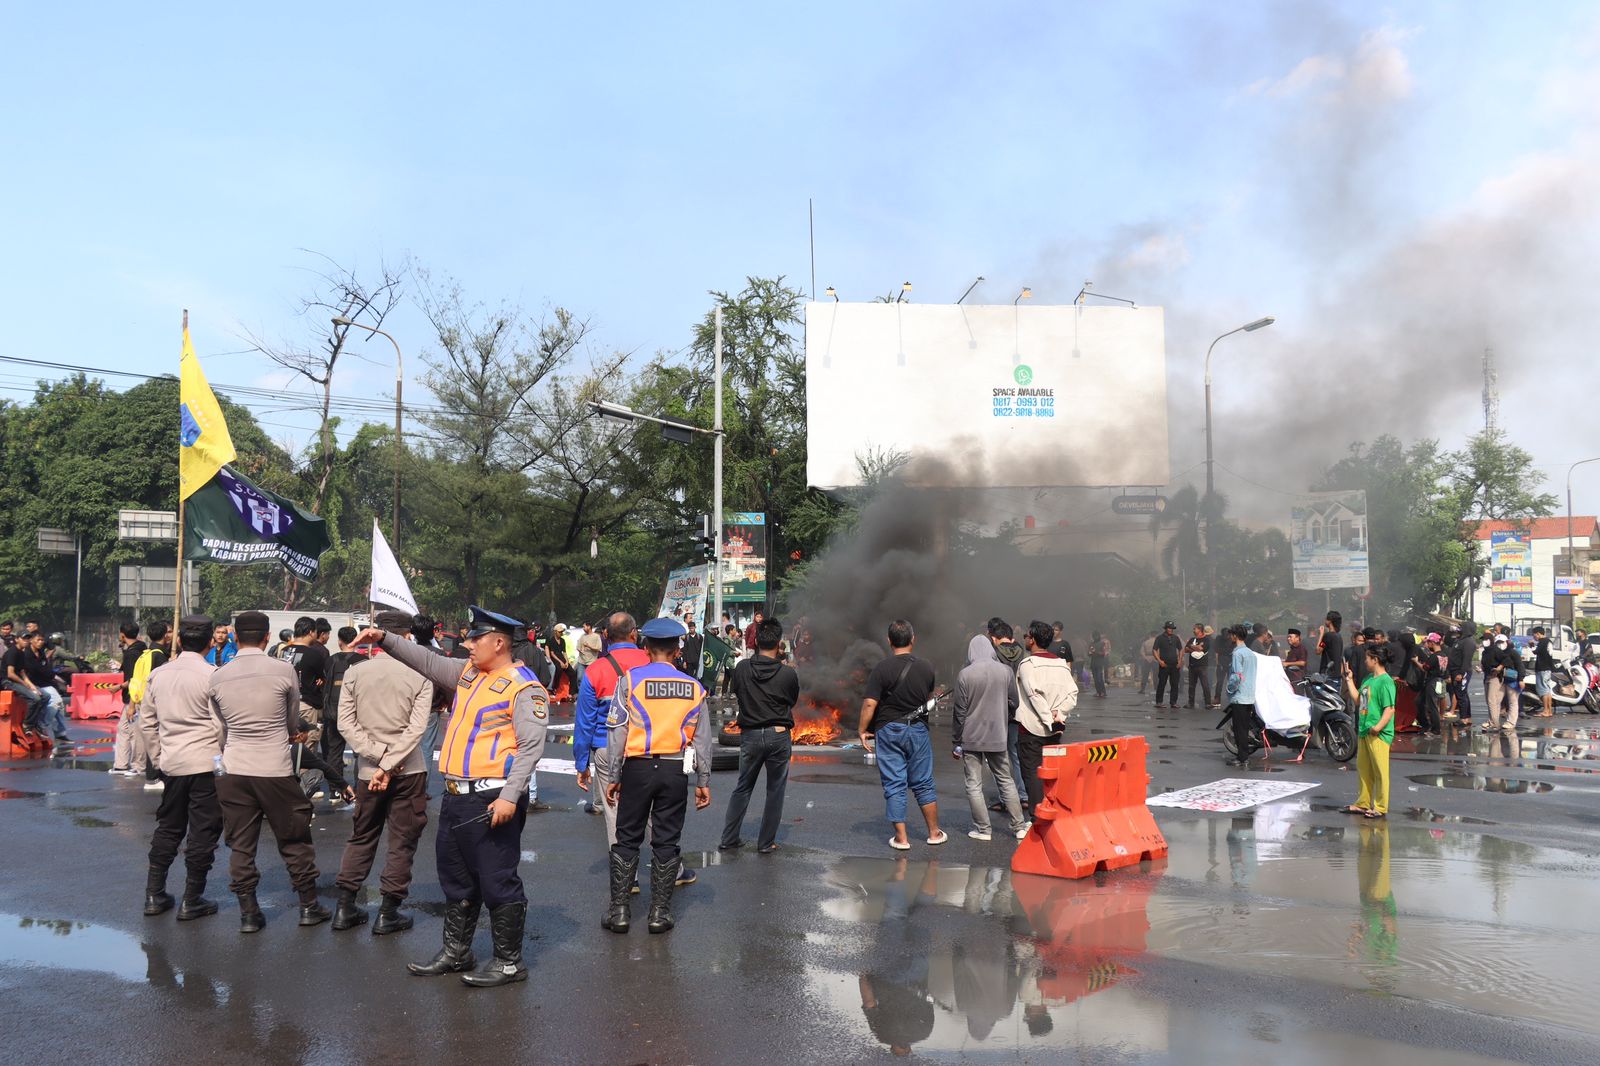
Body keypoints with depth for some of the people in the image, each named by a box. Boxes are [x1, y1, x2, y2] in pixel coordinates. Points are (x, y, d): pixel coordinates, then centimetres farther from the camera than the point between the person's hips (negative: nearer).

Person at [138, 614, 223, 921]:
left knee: (168, 827, 18)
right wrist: (223, 755, 2)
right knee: (203, 832, 3)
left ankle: (154, 895, 22)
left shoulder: (157, 675, 6)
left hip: (171, 763, 6)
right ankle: (191, 901, 7)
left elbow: (147, 723, 12)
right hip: (206, 763, -6)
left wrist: (157, 757, 20)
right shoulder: (211, 675, -12)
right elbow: (221, 724, -12)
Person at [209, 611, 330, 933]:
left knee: (241, 844, 11)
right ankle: (308, 905, 19)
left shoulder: (216, 677, 1)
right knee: (294, 839, 11)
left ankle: (248, 912, 15)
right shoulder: (284, 671, -7)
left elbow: (224, 723, 15)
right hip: (275, 769, -2)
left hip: (233, 769, 2)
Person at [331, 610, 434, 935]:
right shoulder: (420, 676, -11)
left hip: (368, 770, 3)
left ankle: (344, 907, 22)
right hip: (409, 771, -3)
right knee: (403, 841, 8)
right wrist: (389, 765, -12)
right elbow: (416, 729, -16)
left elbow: (345, 724, -6)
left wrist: (379, 756, -8)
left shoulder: (354, 672, -4)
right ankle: (388, 914, 11)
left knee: (361, 838, 19)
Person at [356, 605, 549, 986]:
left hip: (492, 800, -9)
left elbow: (531, 746, -19)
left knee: (497, 882, 1)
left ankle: (509, 961, 14)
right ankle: (455, 952, 34)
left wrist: (510, 797, -24)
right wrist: (385, 639, 12)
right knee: (457, 879, 19)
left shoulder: (523, 687, -14)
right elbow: (428, 661, 22)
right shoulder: (469, 674, 12)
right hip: (456, 797, 9)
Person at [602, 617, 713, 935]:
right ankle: (660, 912, 14)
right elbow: (702, 739, 5)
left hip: (638, 768, -1)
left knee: (627, 839, 10)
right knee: (666, 842, 9)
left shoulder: (630, 680, -4)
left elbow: (617, 732, -5)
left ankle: (619, 910, 13)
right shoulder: (694, 687, 3)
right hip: (675, 771, 2)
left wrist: (612, 777, 0)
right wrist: (703, 782, 11)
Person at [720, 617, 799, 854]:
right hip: (779, 735, -2)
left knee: (742, 787, 16)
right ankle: (766, 843, 15)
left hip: (750, 735, 2)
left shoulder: (741, 669, -8)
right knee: (775, 791, 11)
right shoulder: (788, 673, -11)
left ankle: (728, 839, 17)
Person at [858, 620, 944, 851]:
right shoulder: (926, 669, -1)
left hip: (888, 730, -3)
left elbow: (870, 704, -17)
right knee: (923, 784, 14)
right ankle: (934, 833, 21)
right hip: (918, 730, 3)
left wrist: (863, 731, -5)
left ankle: (901, 838, 6)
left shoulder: (881, 669, -13)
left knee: (894, 786, 4)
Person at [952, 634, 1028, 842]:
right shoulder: (1006, 671, -3)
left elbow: (960, 712, -9)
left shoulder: (965, 674, -11)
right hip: (997, 737, 3)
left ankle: (983, 829, 10)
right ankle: (1019, 826, 19)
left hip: (971, 738, -3)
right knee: (1006, 781, 15)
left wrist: (955, 742, 0)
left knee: (974, 784, 7)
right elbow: (1013, 704, 5)